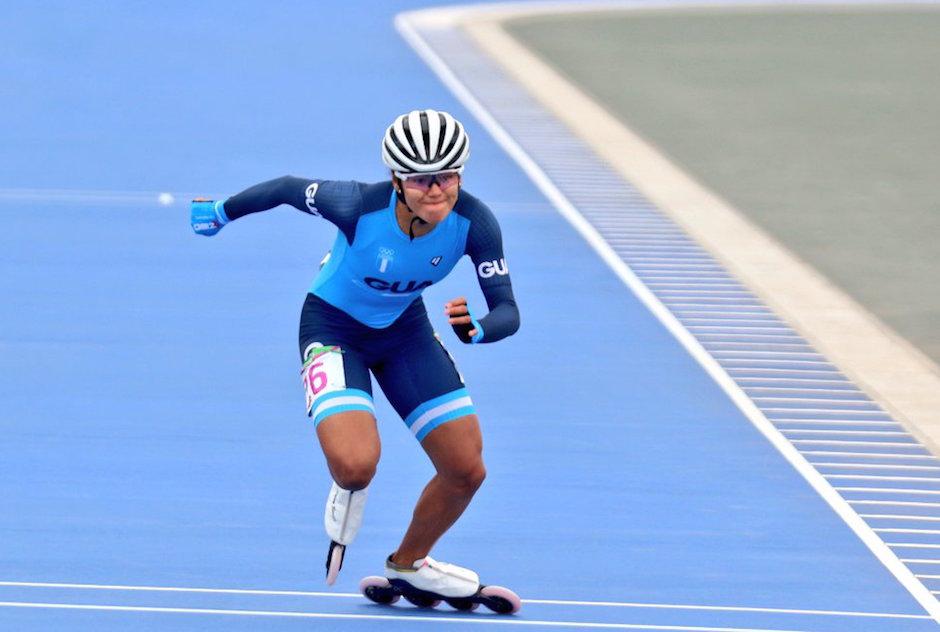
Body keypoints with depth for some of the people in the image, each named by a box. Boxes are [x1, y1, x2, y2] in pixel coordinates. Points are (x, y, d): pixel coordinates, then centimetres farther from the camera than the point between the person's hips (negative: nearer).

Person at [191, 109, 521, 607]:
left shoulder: (473, 223, -25)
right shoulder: (359, 206, -34)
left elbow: (507, 310, -24)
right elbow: (287, 188, -16)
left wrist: (477, 329, -48)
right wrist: (221, 213, 0)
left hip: (405, 329, 4)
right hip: (333, 327, -4)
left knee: (466, 471, 1)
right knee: (356, 465, -27)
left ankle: (409, 564, 32)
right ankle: (348, 492, 15)